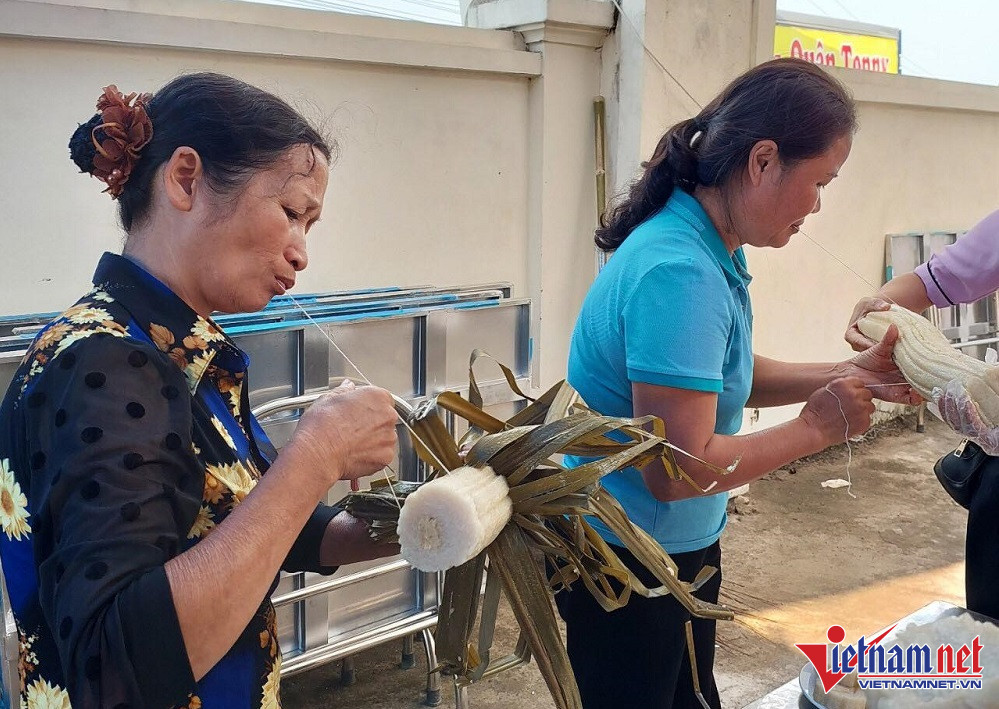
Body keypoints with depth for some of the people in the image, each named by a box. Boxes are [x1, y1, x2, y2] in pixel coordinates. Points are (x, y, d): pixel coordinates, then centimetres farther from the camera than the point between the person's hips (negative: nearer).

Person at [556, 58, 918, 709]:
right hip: (624, 560, -9)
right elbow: (677, 469, -32)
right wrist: (816, 428, -19)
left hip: (684, 542, 9)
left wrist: (845, 375, -1)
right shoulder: (679, 273, -31)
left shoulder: (709, 250, -2)